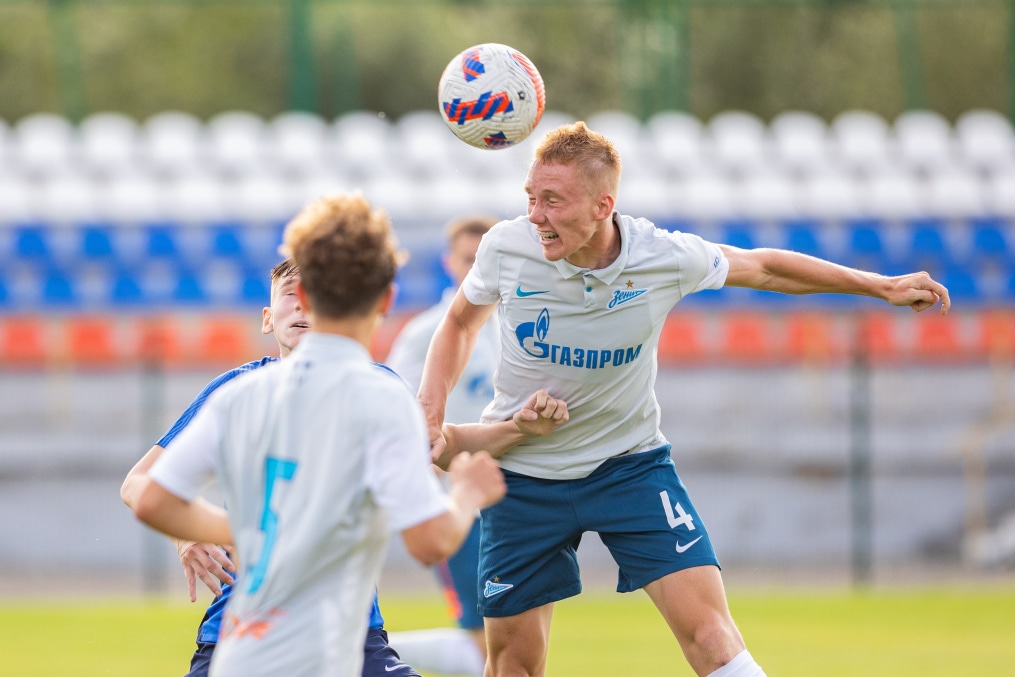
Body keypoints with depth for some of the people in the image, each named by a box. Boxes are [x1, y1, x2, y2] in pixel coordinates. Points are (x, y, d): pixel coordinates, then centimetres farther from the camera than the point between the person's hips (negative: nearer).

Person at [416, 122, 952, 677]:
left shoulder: (666, 258, -18)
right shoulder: (506, 247, -17)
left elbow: (763, 266, 2)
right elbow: (460, 323, 6)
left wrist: (882, 286, 8)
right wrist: (431, 410, -9)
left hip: (630, 462, -1)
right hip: (524, 475, 1)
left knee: (708, 628, -17)